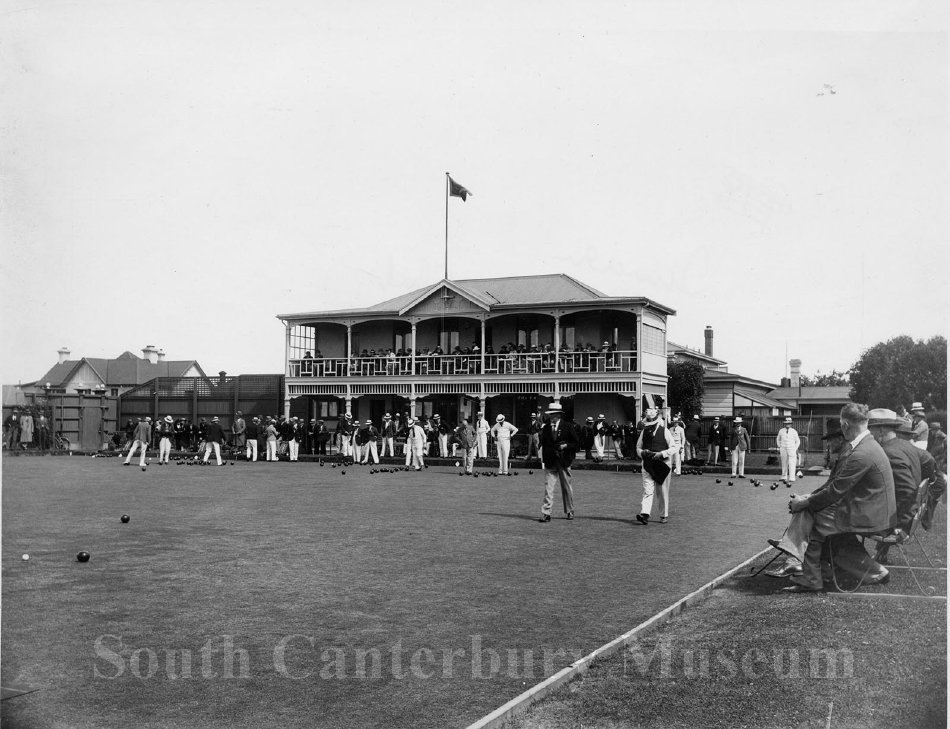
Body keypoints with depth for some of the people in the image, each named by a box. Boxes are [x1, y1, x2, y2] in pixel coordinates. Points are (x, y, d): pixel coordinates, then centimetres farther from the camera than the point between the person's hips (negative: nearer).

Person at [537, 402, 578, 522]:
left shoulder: (568, 427, -2)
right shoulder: (545, 428, 7)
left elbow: (576, 443, 1)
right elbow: (543, 444, 11)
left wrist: (565, 446, -15)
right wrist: (544, 459, 2)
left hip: (564, 462, -1)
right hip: (550, 462, 1)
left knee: (566, 487, 10)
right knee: (548, 487, -7)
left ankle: (570, 511, 25)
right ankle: (546, 513, -9)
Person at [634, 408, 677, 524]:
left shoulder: (665, 431, -3)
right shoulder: (644, 432, 7)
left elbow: (673, 448, -3)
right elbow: (638, 448, 15)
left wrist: (661, 454, -17)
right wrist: (643, 453, -8)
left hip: (663, 465, -2)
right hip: (648, 466, 2)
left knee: (662, 492, 6)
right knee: (647, 490, -10)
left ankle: (664, 515, 19)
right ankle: (645, 514, -19)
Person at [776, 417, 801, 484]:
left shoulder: (794, 431, -2)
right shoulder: (781, 431, 3)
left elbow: (798, 441, 10)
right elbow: (778, 439, 19)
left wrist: (795, 449, 3)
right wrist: (779, 447, 14)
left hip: (792, 449, -2)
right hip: (783, 450, 2)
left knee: (792, 464, -9)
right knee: (784, 464, 7)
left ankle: (792, 479, -11)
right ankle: (784, 478, 18)